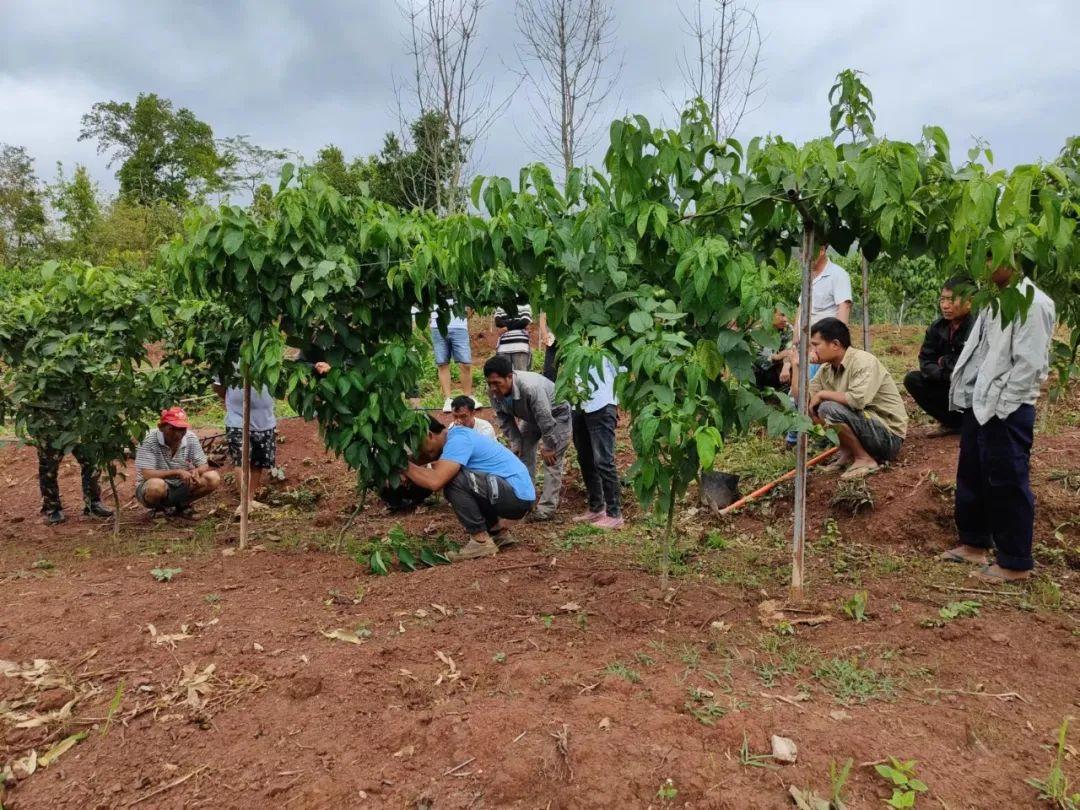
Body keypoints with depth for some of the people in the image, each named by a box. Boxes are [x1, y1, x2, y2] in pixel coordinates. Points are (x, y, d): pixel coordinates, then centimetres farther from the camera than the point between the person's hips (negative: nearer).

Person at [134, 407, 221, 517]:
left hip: (181, 488, 4)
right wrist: (177, 472, -35)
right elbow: (147, 475, -27)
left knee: (214, 478, -17)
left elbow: (204, 466, -4)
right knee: (156, 485, -39)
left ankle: (182, 506, 3)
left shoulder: (191, 438, -9)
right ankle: (159, 509, -3)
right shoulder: (149, 440, -21)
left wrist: (196, 471, -28)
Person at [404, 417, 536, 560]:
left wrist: (406, 466, -12)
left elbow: (435, 482, -28)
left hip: (517, 495, -10)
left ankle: (481, 541, -9)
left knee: (452, 479, -20)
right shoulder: (456, 434, 12)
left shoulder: (457, 440, -17)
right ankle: (499, 532, 20)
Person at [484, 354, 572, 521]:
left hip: (557, 414, -7)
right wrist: (516, 442, -8)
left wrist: (549, 447, -22)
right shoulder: (494, 391, -23)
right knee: (522, 453, 4)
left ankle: (547, 508, -6)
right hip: (532, 417, 7)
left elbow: (546, 420, -33)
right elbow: (504, 418, -6)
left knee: (552, 460, -11)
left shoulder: (531, 387, -44)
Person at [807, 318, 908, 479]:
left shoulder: (864, 361, -20)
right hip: (866, 424, 9)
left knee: (829, 409, -27)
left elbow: (858, 399, -36)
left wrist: (821, 394, -22)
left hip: (889, 434, -8)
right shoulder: (827, 368, 3)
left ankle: (865, 459, -10)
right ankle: (847, 452, 9)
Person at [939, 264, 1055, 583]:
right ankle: (974, 543, 34)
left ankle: (1015, 563, 15)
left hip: (1006, 411, -9)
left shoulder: (1032, 303, -15)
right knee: (971, 477, 18)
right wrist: (967, 395, 11)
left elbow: (1030, 364, -19)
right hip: (977, 405, 9)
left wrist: (999, 407, -18)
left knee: (1008, 485, 1)